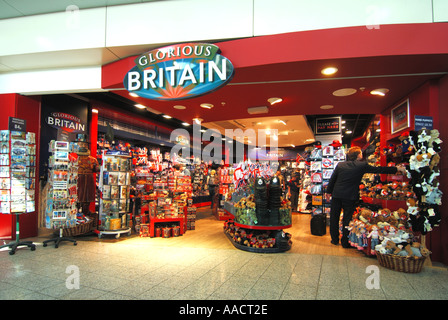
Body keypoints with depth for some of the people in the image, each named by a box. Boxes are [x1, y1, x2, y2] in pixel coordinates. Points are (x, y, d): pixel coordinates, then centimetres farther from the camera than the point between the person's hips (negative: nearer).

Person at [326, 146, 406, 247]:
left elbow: (332, 179, 3)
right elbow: (378, 170, 0)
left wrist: (329, 191, 14)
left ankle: (335, 239, 23)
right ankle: (345, 242, 15)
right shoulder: (362, 165, -7)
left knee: (334, 217, 14)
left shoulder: (340, 165, 1)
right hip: (350, 197, -2)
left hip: (336, 195, 3)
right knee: (347, 219, 8)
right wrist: (397, 169, 10)